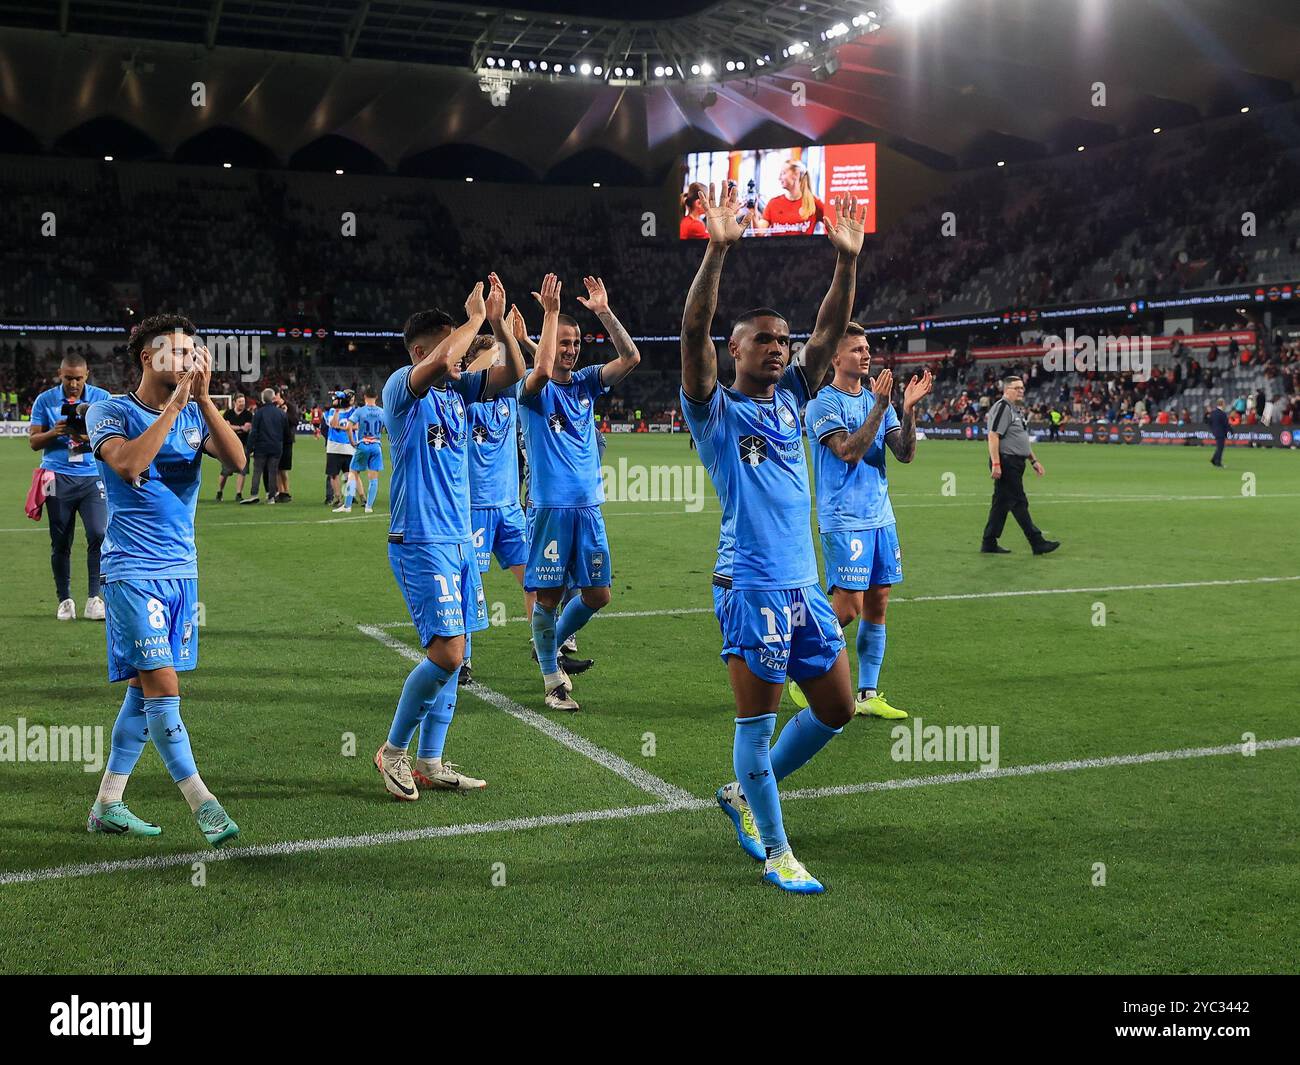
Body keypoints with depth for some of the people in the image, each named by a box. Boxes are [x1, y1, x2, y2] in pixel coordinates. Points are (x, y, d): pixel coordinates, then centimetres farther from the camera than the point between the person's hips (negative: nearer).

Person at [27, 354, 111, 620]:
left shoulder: (101, 398, 3)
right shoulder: (45, 400, 4)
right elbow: (33, 442, 5)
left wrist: (89, 436, -18)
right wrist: (54, 433, -15)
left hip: (93, 476, 0)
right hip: (58, 477, 0)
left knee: (99, 534, -13)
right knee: (60, 543, 4)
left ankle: (95, 598, -6)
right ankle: (64, 600, 14)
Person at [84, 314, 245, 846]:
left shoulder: (195, 414, 10)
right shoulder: (109, 411, -4)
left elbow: (236, 458, -7)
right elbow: (129, 464, -23)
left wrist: (202, 397, -14)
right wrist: (175, 404, -19)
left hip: (182, 568, 6)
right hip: (133, 571, -6)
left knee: (145, 689, 9)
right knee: (162, 686, -11)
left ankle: (107, 804, 19)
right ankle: (202, 803, -6)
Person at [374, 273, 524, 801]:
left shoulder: (458, 390, 12)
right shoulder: (402, 388, -10)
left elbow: (511, 374, 7)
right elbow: (438, 363, -30)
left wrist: (497, 323, -4)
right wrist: (474, 317, -18)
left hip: (458, 540, 8)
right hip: (421, 543, -8)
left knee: (450, 653, 9)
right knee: (447, 651, -13)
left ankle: (429, 762, 18)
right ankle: (393, 750, 6)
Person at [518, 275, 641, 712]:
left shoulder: (586, 382, 11)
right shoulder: (534, 388, -3)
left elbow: (630, 357, 0)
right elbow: (542, 371, -27)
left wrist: (604, 312, -7)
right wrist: (551, 313, -21)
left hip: (589, 507, 5)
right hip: (550, 508, -5)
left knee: (597, 594, 6)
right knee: (548, 594, -1)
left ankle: (554, 642, 32)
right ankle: (552, 679, 12)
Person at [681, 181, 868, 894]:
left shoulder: (791, 396, 13)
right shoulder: (716, 409, -3)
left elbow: (830, 332, 7)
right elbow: (694, 332, -17)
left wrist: (846, 259, -4)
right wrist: (717, 252, -26)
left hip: (804, 585, 7)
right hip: (750, 586, -7)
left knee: (837, 709, 13)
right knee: (757, 718, -1)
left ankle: (744, 793, 30)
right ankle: (775, 852, 13)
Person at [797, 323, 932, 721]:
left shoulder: (876, 399, 13)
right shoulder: (822, 403, -7)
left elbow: (905, 453, 6)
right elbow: (849, 451, -20)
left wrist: (909, 409, -8)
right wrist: (879, 406, -22)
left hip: (880, 518, 7)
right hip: (843, 521, -7)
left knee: (877, 605, 6)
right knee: (849, 607, -9)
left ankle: (867, 695, 13)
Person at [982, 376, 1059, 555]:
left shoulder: (1017, 411, 21)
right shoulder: (1002, 408, -11)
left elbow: (1023, 439, 29)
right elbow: (993, 436, -19)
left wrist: (1033, 461, 23)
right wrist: (996, 464, -26)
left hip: (1016, 463, 10)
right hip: (1006, 463, -10)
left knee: (1002, 503, 10)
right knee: (1019, 503, -7)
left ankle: (989, 544, 14)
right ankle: (1038, 543, -7)